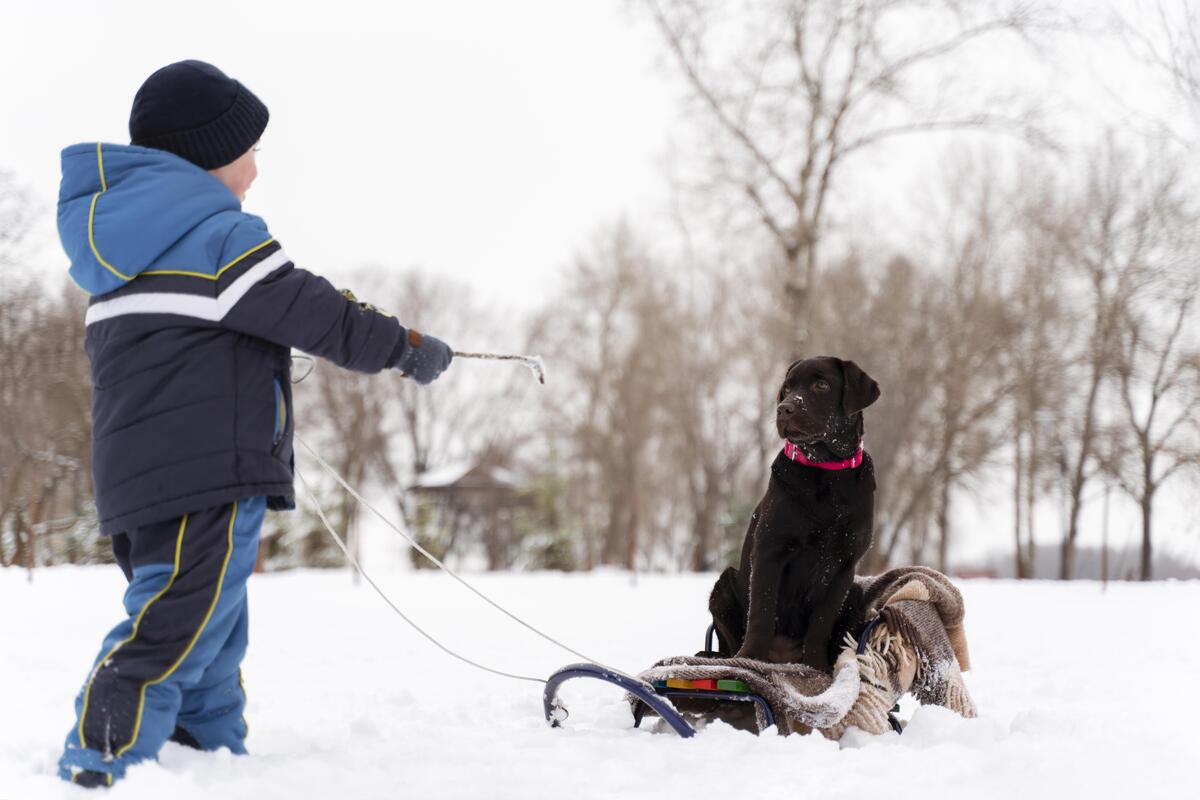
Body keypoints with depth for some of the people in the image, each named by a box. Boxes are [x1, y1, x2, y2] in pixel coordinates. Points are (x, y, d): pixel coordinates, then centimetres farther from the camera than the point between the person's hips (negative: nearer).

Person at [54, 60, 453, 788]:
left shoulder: (117, 233, 19)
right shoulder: (219, 235, -9)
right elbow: (312, 314, -7)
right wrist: (407, 347, 7)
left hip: (136, 477, 10)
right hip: (209, 477, -10)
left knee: (213, 648, 16)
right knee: (176, 630, -14)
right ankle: (100, 769, -22)